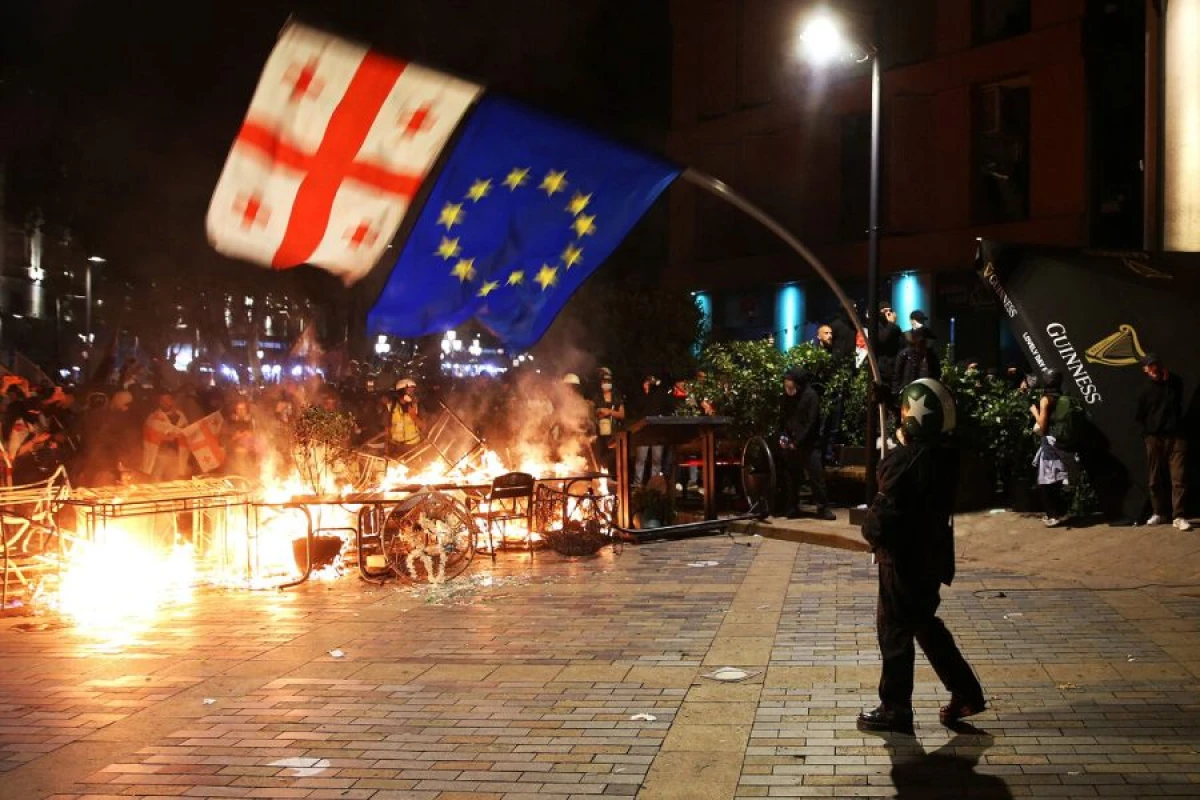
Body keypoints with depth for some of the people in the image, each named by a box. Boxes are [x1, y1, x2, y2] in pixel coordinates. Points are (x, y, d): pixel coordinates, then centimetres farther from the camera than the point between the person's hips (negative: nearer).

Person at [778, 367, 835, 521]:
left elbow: (811, 422, -13)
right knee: (790, 477, 6)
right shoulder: (785, 398, 7)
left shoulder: (810, 396, -9)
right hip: (790, 444, 5)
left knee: (816, 476, -6)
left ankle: (823, 508, -3)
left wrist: (797, 442, -16)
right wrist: (782, 436, -3)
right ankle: (792, 508, 14)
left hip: (808, 444, -5)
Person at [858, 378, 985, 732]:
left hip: (904, 559, -8)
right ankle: (966, 693, 25)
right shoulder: (946, 456, 2)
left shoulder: (905, 460, -23)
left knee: (894, 631, 4)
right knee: (926, 624, 22)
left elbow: (884, 512, -22)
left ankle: (894, 709, 13)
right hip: (933, 556, 8)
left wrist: (870, 530, 0)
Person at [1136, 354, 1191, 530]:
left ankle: (1180, 517, -14)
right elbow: (1140, 418, 11)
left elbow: (1176, 402, -5)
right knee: (1156, 479, 5)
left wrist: (1168, 381, -5)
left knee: (1179, 478, -10)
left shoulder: (1175, 382, 11)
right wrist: (1148, 434, 1)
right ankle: (1159, 513, 17)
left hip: (1176, 436, -1)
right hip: (1154, 438, 1)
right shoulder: (1145, 391, 9)